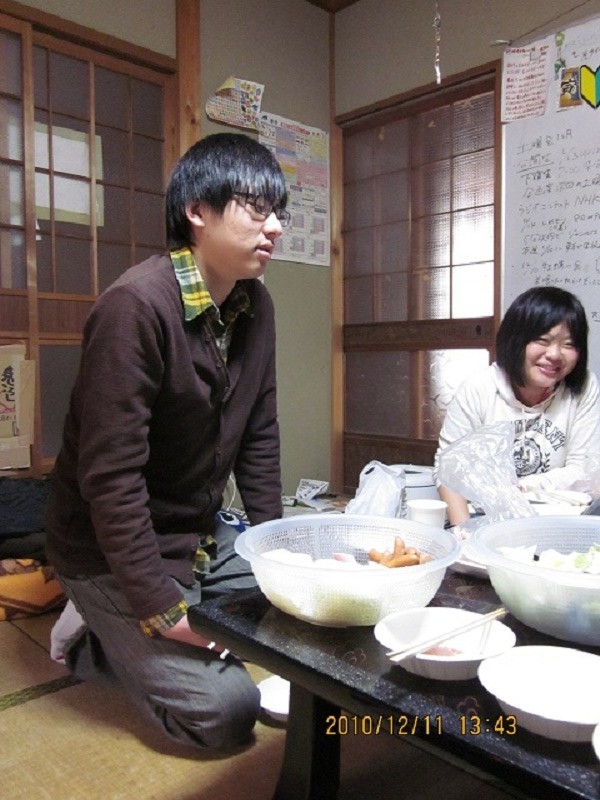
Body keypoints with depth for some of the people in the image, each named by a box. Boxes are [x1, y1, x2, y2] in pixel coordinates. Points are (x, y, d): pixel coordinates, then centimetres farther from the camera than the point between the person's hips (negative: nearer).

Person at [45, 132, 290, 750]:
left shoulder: (256, 306, -1)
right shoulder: (136, 305, -26)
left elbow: (259, 438, 4)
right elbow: (110, 473, -26)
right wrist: (159, 607, -23)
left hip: (205, 535, 8)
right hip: (112, 549, -8)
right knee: (225, 710, -11)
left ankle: (126, 634, 18)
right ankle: (97, 638, 13)